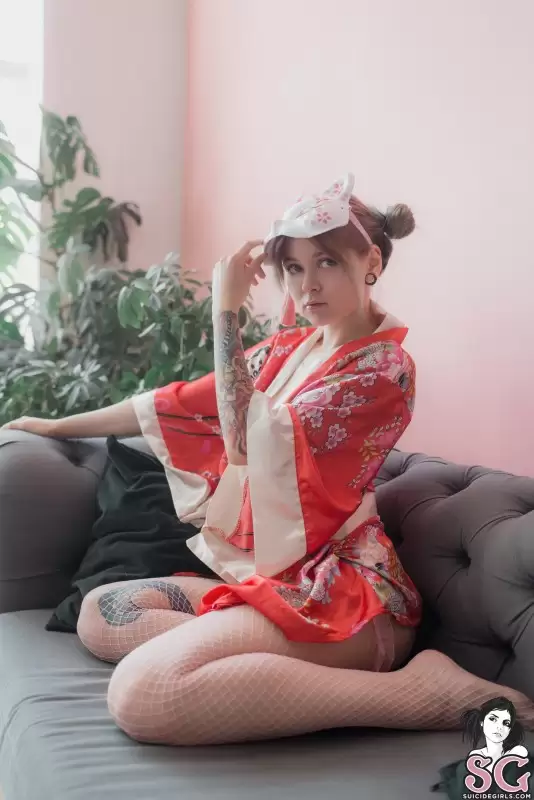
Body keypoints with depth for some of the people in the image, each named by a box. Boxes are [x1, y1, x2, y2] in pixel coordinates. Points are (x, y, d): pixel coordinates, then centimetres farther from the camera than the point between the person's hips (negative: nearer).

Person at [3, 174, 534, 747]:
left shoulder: (384, 368, -12)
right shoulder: (292, 348, 13)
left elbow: (251, 441, -21)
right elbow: (182, 403, 19)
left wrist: (226, 311, -17)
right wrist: (56, 426, 24)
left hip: (333, 585, -9)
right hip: (265, 571, 9)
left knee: (141, 696, -29)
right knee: (99, 614, 2)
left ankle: (418, 690, -22)